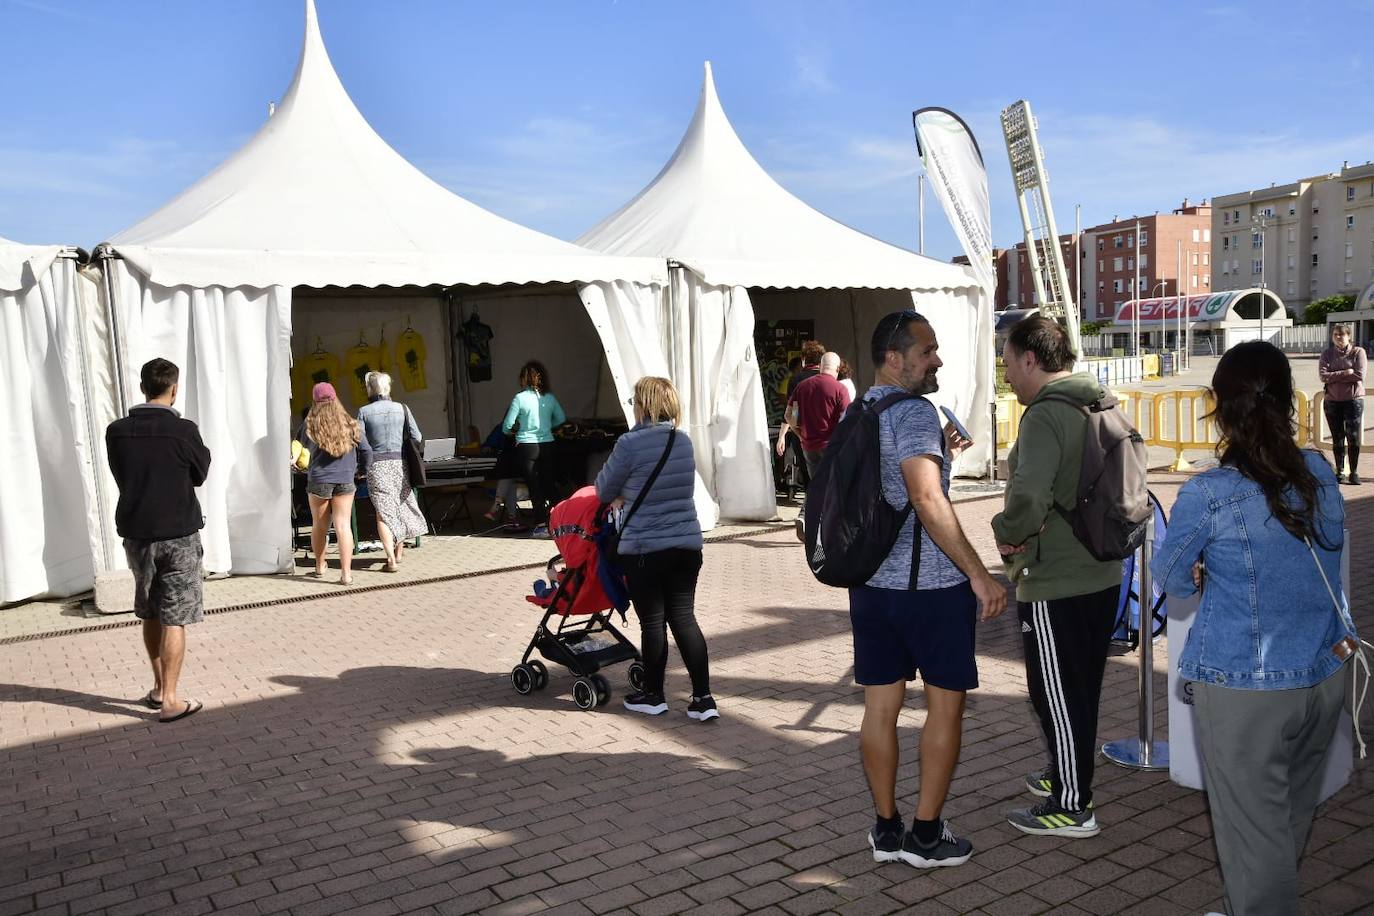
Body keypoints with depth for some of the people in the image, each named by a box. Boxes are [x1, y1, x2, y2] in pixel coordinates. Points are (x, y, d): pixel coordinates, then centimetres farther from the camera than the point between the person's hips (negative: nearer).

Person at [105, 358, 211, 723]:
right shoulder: (184, 430, -14)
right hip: (178, 535, -4)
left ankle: (159, 688, 29)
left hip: (136, 532, 4)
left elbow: (122, 478, 8)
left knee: (150, 614, 18)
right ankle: (170, 701, 2)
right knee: (174, 619, 1)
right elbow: (200, 475, 0)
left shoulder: (116, 431, -3)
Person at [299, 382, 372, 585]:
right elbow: (367, 451, 2)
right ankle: (346, 573, -7)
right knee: (344, 526, -1)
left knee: (319, 526, 15)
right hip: (345, 481, 0)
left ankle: (319, 568, 28)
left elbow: (301, 444, 11)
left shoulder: (309, 427, -5)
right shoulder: (350, 425, -1)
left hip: (318, 481, 0)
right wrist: (360, 469, 19)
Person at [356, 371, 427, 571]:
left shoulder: (364, 412, -4)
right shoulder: (401, 408, 2)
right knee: (401, 506, 18)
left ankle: (392, 560, -6)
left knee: (383, 512, 1)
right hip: (399, 462, 3)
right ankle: (399, 552, 29)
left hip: (377, 464, -2)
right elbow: (417, 437, 1)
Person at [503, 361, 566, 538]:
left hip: (526, 446, -3)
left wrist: (509, 432, 13)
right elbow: (561, 419, 10)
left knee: (534, 486, 2)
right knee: (548, 483, 11)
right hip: (547, 445, 3)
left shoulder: (520, 398, -9)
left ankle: (541, 525, 0)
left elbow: (507, 425, -8)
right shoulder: (549, 397, 1)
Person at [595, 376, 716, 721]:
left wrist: (618, 496, 21)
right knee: (684, 618, 10)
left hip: (644, 548, -5)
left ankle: (653, 696, 23)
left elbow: (604, 489, -2)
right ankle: (703, 698, 10)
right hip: (687, 544, 5)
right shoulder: (684, 441, 6)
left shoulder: (631, 443, -13)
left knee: (652, 622, 7)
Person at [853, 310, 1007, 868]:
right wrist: (979, 575, -24)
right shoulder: (913, 412, -15)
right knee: (945, 703, 6)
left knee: (880, 705, 11)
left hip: (870, 582, 8)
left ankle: (886, 830, 21)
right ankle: (926, 834, 13)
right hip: (929, 585, -8)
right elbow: (928, 502, -26)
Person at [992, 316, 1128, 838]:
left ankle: (1071, 807, 14)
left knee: (1057, 694, 3)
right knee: (1082, 688, 21)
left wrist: (1007, 532, -14)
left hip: (1054, 584, -9)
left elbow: (1028, 497, -34)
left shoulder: (1046, 414, -20)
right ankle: (1068, 775, 37)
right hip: (1103, 574, 10)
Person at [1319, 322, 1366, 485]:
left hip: (1353, 400, -2)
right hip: (1332, 401, 2)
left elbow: (1359, 376, -14)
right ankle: (1340, 471, 18)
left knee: (1353, 438, -5)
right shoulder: (1327, 353, 4)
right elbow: (1323, 375, -10)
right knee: (1337, 439, 9)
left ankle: (1354, 472, 3)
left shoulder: (1358, 352, -2)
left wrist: (1334, 377, -13)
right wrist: (1345, 373, -17)